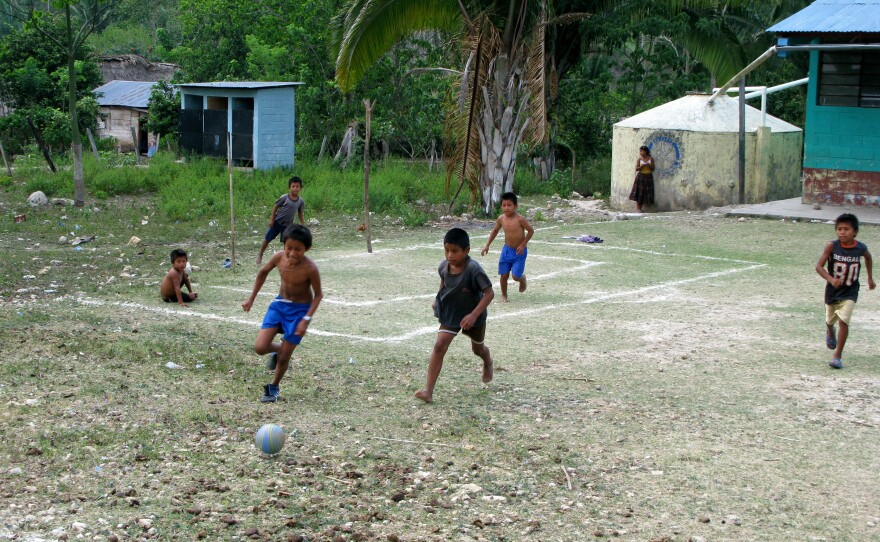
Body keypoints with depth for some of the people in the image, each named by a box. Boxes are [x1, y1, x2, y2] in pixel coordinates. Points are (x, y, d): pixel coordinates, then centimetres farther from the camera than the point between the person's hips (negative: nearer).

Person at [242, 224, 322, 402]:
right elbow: (263, 272, 5)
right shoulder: (279, 257, -16)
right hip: (279, 304, 4)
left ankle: (274, 387, 30)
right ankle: (277, 350, 28)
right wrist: (251, 298, 7)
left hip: (300, 309, -4)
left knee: (284, 356, 3)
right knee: (260, 348, -8)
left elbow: (318, 294, -14)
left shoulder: (310, 268, -27)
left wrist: (307, 319, -20)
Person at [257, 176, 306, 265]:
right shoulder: (284, 198, -17)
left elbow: (300, 212, 9)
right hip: (277, 222, -2)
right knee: (267, 239, 6)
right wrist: (272, 219, -9)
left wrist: (302, 223, 7)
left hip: (287, 225, 2)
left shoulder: (301, 201, -6)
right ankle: (260, 256, 23)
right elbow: (275, 207, -8)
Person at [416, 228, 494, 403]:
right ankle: (429, 391, -20)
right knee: (439, 346, -16)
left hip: (473, 316, -3)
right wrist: (438, 299, 14)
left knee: (477, 348, 22)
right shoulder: (444, 266, -14)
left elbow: (489, 293, -30)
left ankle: (487, 363, 61)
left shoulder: (473, 270, -31)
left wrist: (474, 315, -37)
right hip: (450, 314, 3)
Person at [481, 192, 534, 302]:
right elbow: (495, 230, 12)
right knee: (504, 275, 1)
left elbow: (531, 231, -10)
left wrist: (523, 245, -15)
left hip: (519, 251, -4)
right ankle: (504, 295, 22)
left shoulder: (520, 219, -21)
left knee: (516, 276, -7)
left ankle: (523, 278, 30)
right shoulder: (501, 219, -6)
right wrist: (487, 245, 10)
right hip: (507, 250, 4)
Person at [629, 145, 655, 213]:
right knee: (639, 192, -6)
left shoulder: (651, 158, 2)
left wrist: (649, 165, -16)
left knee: (646, 193, 1)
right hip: (641, 176, -2)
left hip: (648, 177, 2)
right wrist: (642, 166, -19)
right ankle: (637, 208, -2)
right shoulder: (639, 159, 0)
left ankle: (640, 208, 7)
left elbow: (653, 169, 5)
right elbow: (636, 169, -4)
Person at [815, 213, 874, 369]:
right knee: (830, 320, 22)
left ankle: (837, 355, -10)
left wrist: (870, 277, 16)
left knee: (843, 321, -18)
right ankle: (830, 333, 59)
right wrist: (831, 279, -39)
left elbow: (868, 257, 12)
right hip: (832, 291, 1)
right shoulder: (832, 246, -19)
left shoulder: (860, 248, -12)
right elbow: (819, 266, -23)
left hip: (850, 292, -1)